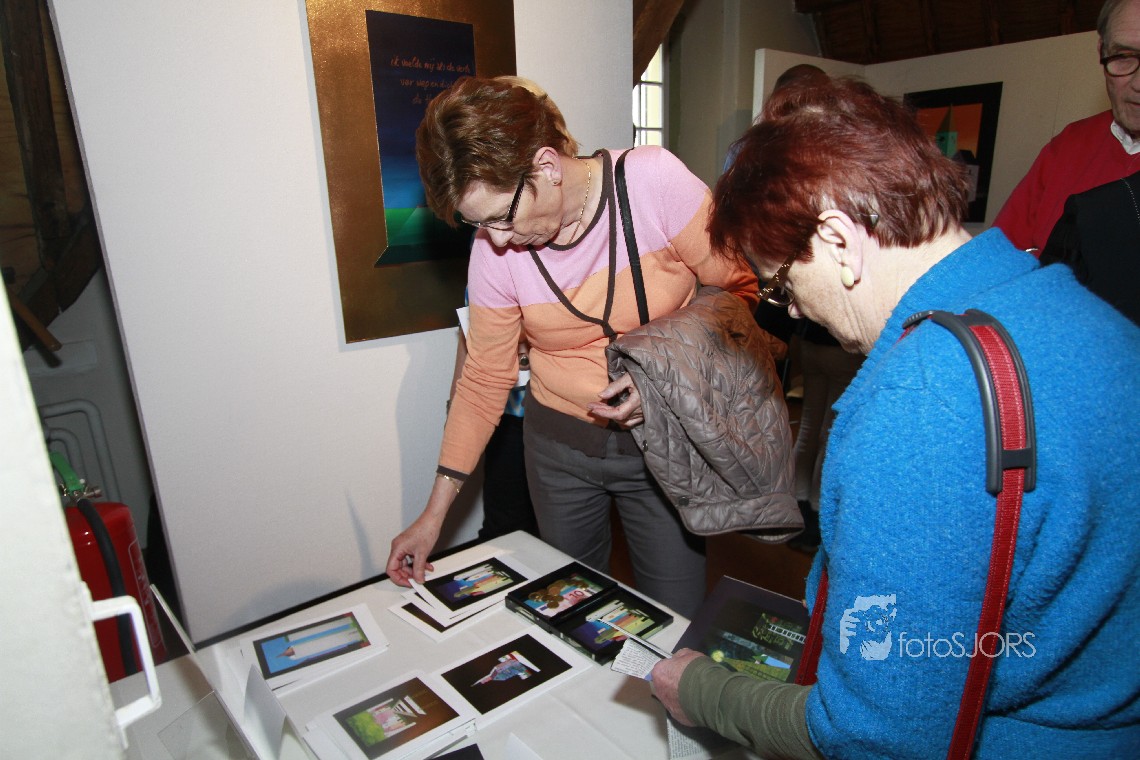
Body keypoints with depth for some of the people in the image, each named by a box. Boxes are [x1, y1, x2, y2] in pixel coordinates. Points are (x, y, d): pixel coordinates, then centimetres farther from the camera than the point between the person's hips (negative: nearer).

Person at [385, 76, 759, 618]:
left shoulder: (653, 179, -18)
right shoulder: (493, 251, -10)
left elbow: (737, 290, -8)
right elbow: (485, 379, -2)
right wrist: (434, 513, 0)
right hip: (560, 446, 2)